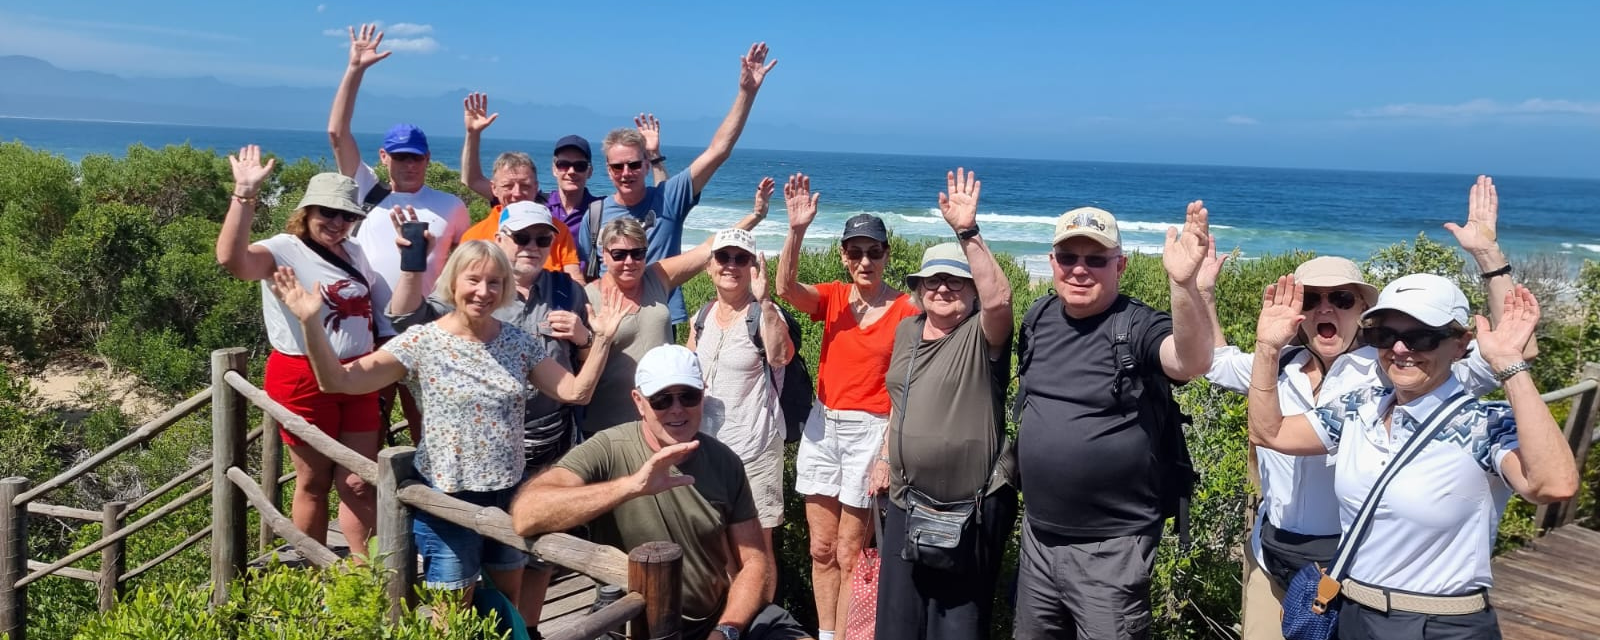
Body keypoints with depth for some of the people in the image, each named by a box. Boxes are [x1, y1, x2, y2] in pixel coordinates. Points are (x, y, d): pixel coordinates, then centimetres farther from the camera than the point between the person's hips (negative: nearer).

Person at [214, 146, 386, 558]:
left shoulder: (355, 253, 12)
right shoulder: (284, 250, -9)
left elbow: (375, 312, 19)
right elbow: (231, 259, -30)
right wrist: (245, 194, -35)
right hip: (302, 379, -5)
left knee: (359, 482, 5)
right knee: (314, 483, 8)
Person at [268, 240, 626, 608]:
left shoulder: (518, 342, 0)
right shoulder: (422, 342, -13)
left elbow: (576, 392, 0)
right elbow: (335, 381, -19)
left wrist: (602, 338, -9)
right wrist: (309, 321, -32)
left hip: (509, 494, 4)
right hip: (448, 499, -4)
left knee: (510, 604, 22)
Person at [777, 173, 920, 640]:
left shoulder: (906, 311, -8)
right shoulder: (831, 298, 2)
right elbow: (786, 288, -18)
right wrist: (797, 229, -31)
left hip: (871, 431, -4)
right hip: (822, 427, 4)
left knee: (849, 554, 3)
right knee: (821, 548, 11)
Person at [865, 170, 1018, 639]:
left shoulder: (982, 335, -12)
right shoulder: (907, 330, 9)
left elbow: (999, 299, -35)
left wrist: (968, 233, -38)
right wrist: (884, 457, 16)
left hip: (971, 508, -6)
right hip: (906, 502, 6)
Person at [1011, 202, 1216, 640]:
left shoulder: (1137, 327, -15)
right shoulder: (1040, 316, 3)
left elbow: (1193, 363, -38)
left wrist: (1183, 283, -51)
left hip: (1111, 548, -6)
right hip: (1037, 536, 6)